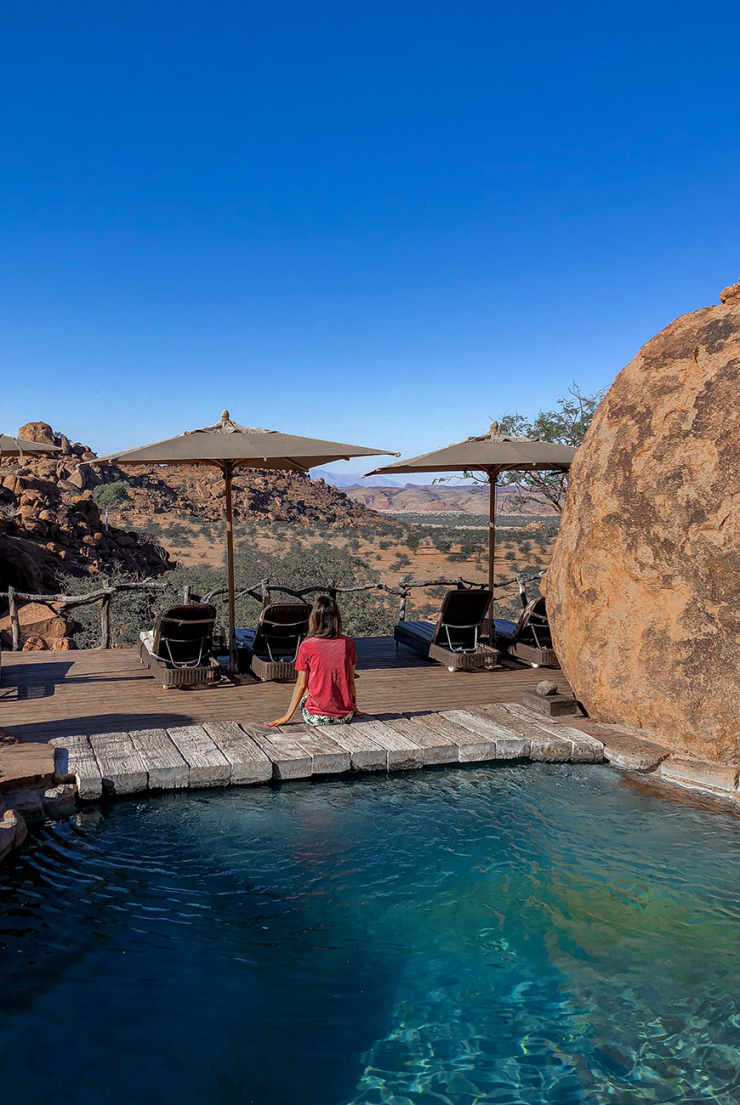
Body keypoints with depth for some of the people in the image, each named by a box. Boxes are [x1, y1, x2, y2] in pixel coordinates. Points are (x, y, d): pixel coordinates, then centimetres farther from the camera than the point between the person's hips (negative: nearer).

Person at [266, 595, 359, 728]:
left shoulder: (307, 647, -10)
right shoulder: (348, 644, -2)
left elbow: (301, 685, -3)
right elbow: (351, 682, 6)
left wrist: (287, 716, 8)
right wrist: (355, 709, 22)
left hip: (317, 717, -2)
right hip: (345, 716, 3)